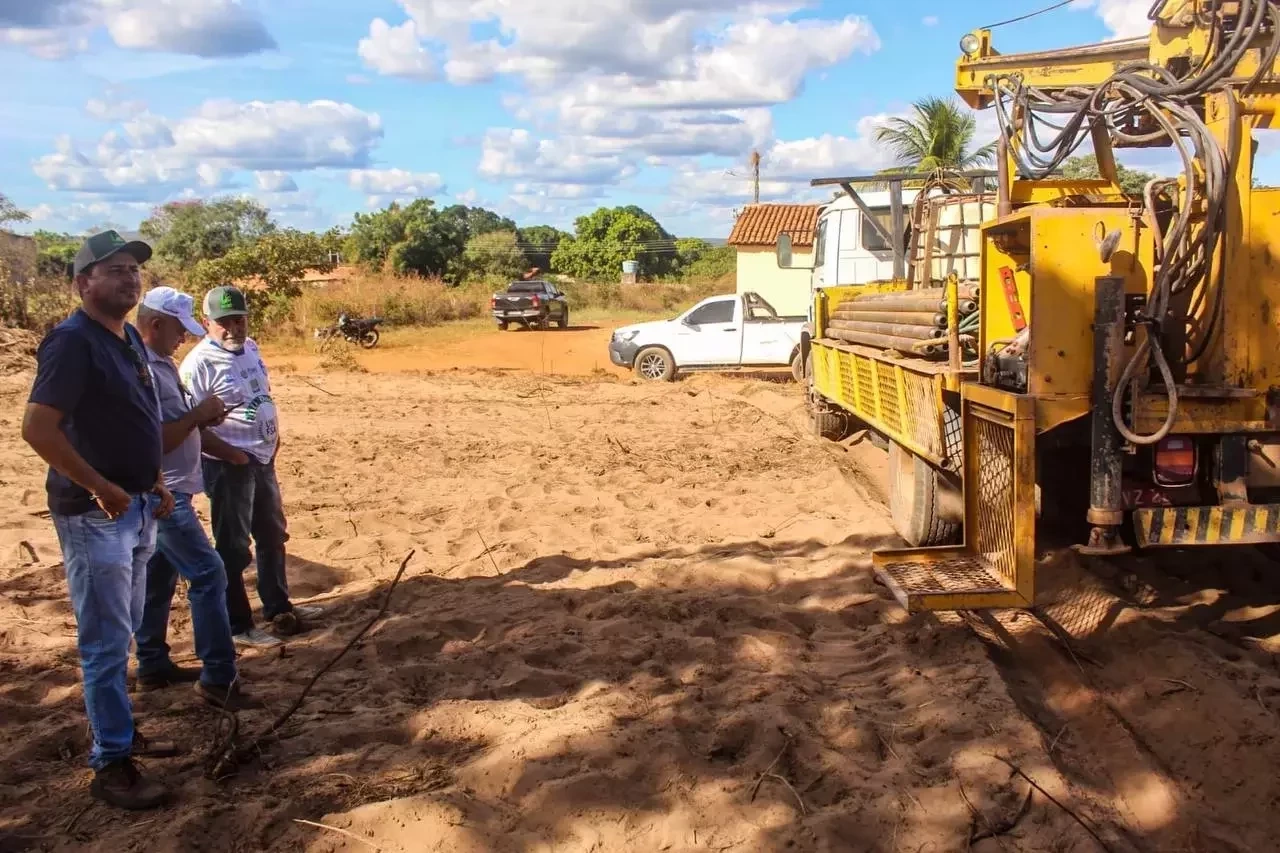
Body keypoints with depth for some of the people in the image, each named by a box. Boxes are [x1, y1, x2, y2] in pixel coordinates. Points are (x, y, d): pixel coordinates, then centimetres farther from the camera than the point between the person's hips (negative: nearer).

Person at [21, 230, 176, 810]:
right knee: (106, 641, -2)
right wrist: (102, 489, -21)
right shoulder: (73, 341, -18)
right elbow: (37, 428, -25)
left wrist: (154, 481, 12)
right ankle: (111, 765, 7)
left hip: (136, 507, 9)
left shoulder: (130, 339, 10)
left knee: (122, 632, 19)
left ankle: (118, 733, 34)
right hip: (93, 513, -9)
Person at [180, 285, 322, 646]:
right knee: (233, 547, 2)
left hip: (263, 459, 9)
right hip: (228, 466, -9)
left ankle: (278, 607, 37)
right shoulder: (199, 363, -19)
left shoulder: (250, 348, 7)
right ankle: (237, 626, 15)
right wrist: (225, 454, -22)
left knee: (273, 536, 20)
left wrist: (272, 435, 11)